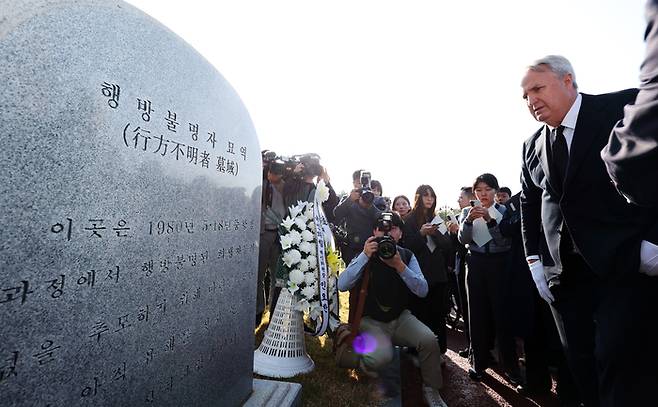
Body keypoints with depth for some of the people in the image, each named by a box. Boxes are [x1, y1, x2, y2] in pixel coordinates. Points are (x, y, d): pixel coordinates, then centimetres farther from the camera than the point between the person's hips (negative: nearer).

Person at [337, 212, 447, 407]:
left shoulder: (407, 255, -1)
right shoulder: (365, 255, -7)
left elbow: (422, 291, -12)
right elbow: (342, 285, -20)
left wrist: (399, 265, -25)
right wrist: (365, 256, -28)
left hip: (400, 318, 3)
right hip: (371, 321, -3)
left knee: (429, 340, -23)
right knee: (381, 357, -30)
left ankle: (431, 389, 4)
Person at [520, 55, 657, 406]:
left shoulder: (626, 106, -1)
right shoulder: (532, 147, 12)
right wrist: (534, 260, 11)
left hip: (627, 265, -4)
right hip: (564, 274, 5)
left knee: (620, 363, -5)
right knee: (581, 363, 11)